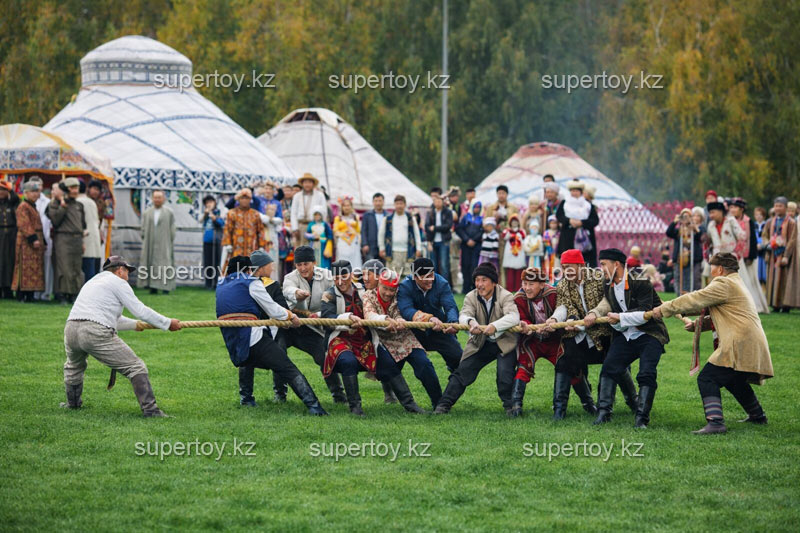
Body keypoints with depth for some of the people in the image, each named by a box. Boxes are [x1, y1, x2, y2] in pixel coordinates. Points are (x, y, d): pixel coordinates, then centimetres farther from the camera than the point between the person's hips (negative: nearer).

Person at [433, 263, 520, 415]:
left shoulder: (505, 296, -17)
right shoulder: (471, 297, -4)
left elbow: (513, 317, -33)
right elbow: (464, 314, -20)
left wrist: (494, 326, -50)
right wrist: (471, 322, -46)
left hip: (505, 343, -4)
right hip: (480, 344, 4)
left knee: (505, 374, -21)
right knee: (463, 371, -3)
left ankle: (510, 406, -2)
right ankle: (444, 404, 3)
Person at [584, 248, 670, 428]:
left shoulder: (640, 282, -15)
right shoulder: (609, 287, 8)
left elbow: (644, 314, -20)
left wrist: (620, 317, -19)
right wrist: (593, 314, -17)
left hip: (649, 335, -6)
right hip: (624, 335, 6)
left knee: (646, 375, -17)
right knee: (609, 368, -9)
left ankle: (641, 418, -16)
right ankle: (603, 412, -9)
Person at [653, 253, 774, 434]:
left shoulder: (724, 284, -9)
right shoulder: (735, 284, 24)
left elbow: (695, 300, -12)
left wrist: (664, 309, -5)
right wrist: (699, 324, 17)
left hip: (740, 345, -10)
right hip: (752, 345, 10)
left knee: (707, 379, -13)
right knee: (735, 380, 31)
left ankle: (715, 422, -25)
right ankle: (757, 415, 43)